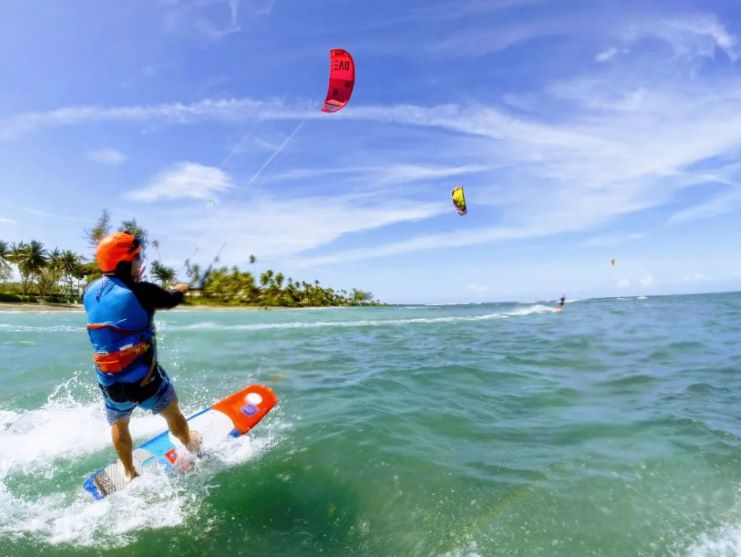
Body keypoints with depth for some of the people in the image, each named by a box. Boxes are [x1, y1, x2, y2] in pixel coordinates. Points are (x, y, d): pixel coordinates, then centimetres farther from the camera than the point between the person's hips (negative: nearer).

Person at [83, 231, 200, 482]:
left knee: (119, 424, 30)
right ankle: (192, 448, 48)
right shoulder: (142, 292, -19)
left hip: (110, 383, 5)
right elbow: (170, 300, 0)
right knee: (172, 412, 23)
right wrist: (180, 289, 23)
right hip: (145, 380, -4)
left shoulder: (90, 291, -5)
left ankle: (129, 474, 48)